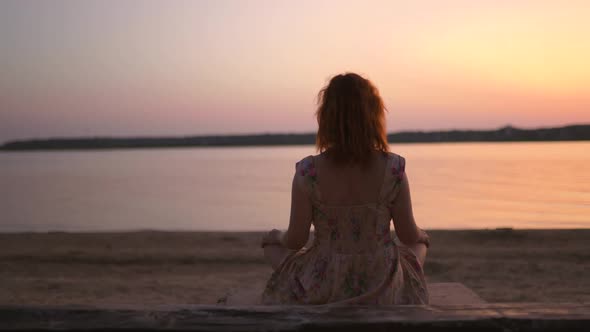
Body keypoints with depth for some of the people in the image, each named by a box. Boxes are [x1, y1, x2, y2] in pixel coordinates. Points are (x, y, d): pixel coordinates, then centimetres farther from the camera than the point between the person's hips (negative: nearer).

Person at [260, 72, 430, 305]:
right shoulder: (393, 169, -16)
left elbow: (295, 241, -10)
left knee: (272, 244, 28)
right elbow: (409, 236, -7)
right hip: (383, 291, 1)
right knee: (418, 245, 34)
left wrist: (276, 239, 14)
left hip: (322, 290, -1)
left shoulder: (308, 172, -18)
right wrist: (421, 236, 19)